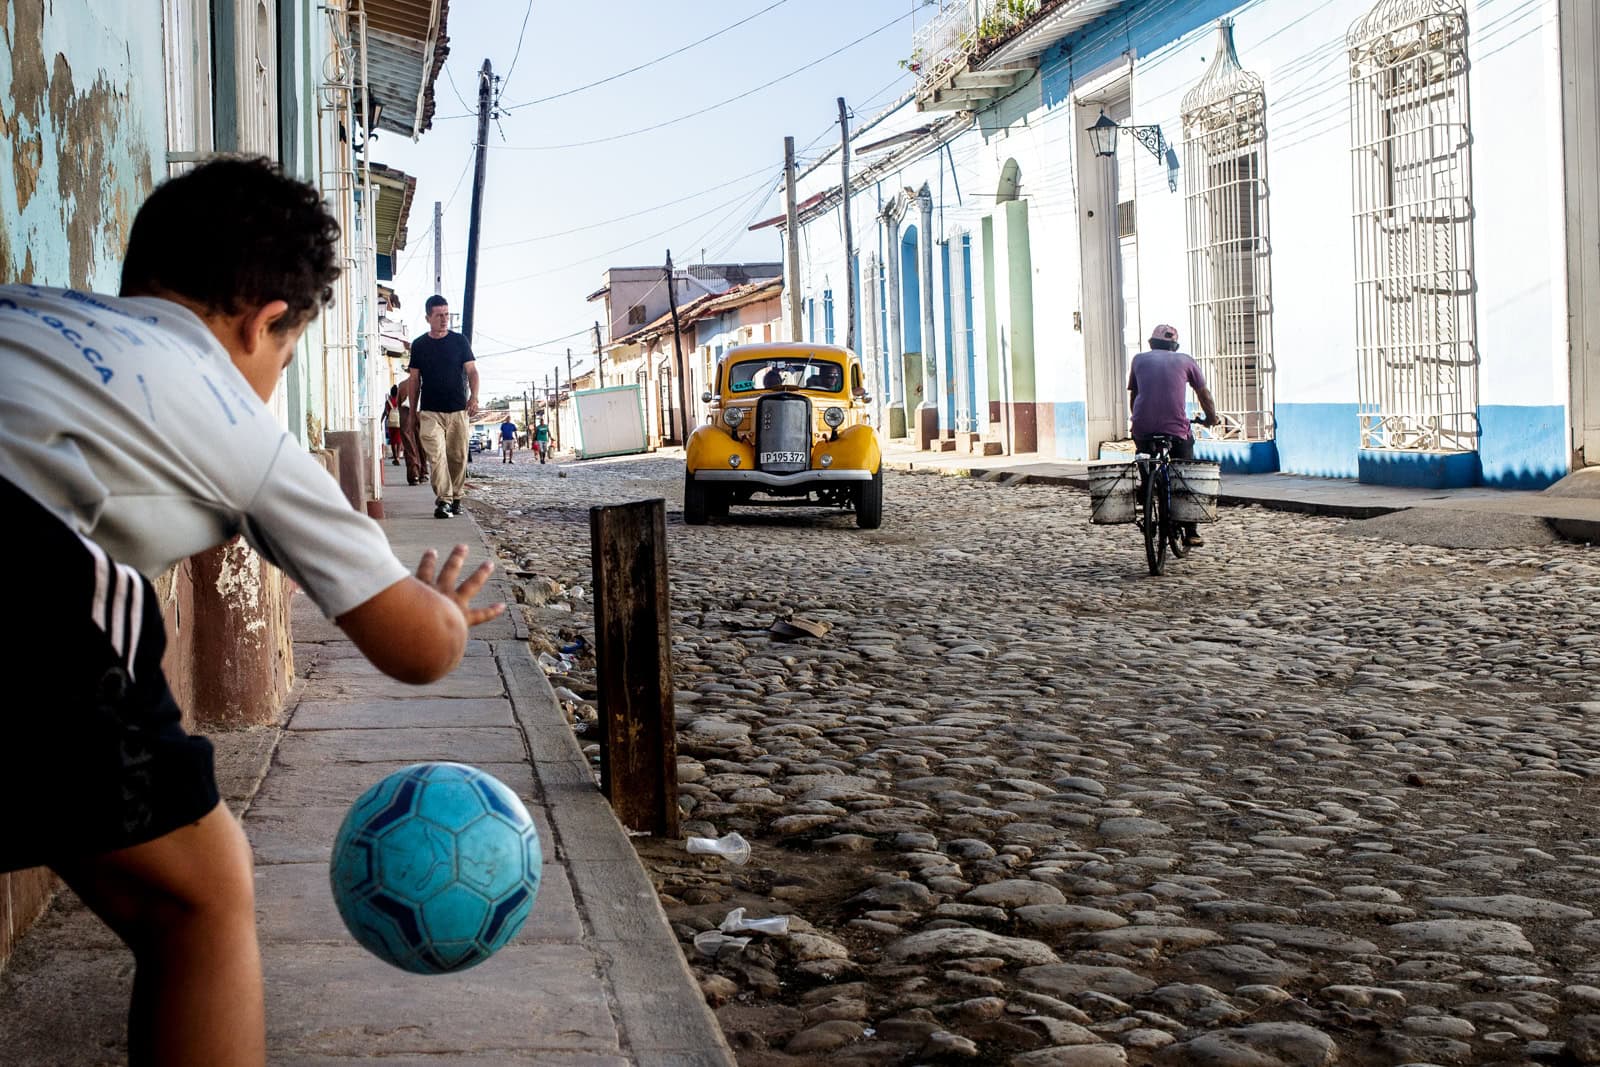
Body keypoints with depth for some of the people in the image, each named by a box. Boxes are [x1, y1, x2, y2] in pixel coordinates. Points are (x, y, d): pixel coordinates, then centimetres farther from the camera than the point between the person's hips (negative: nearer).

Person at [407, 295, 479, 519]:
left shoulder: (459, 341, 6)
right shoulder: (419, 345, 7)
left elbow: (471, 371, 4)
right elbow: (415, 379, 11)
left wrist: (474, 396, -12)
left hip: (458, 410, 1)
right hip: (430, 412, -1)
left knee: (458, 457, 4)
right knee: (436, 455, -14)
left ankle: (455, 498, 18)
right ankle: (442, 500, -17)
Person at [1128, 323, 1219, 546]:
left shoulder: (1140, 359, 17)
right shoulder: (1185, 360, 15)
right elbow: (1204, 394, 22)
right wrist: (1211, 418, 38)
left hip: (1143, 427, 1)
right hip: (1177, 427, -1)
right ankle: (1191, 532, 10)